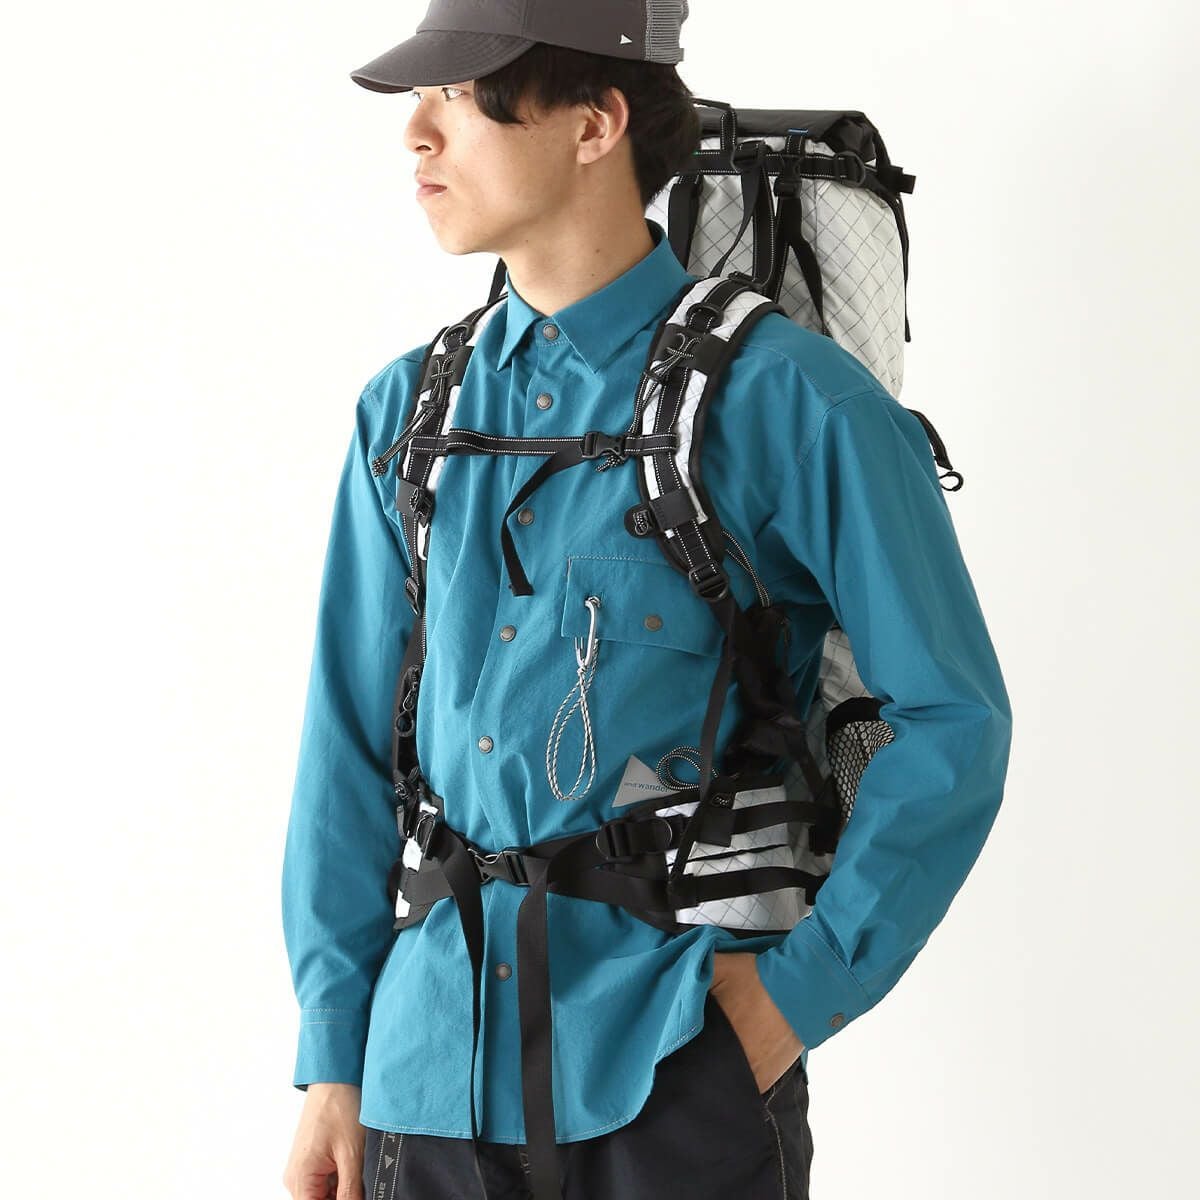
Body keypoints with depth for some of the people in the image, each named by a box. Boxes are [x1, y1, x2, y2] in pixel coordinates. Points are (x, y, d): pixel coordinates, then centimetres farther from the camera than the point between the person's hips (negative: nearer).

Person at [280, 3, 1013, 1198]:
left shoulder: (789, 401, -7)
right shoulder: (407, 412, 7)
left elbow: (953, 722, -7)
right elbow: (352, 741, 9)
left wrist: (805, 989, -11)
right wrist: (331, 1060, 5)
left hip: (674, 1070, -4)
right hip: (433, 1065, 5)